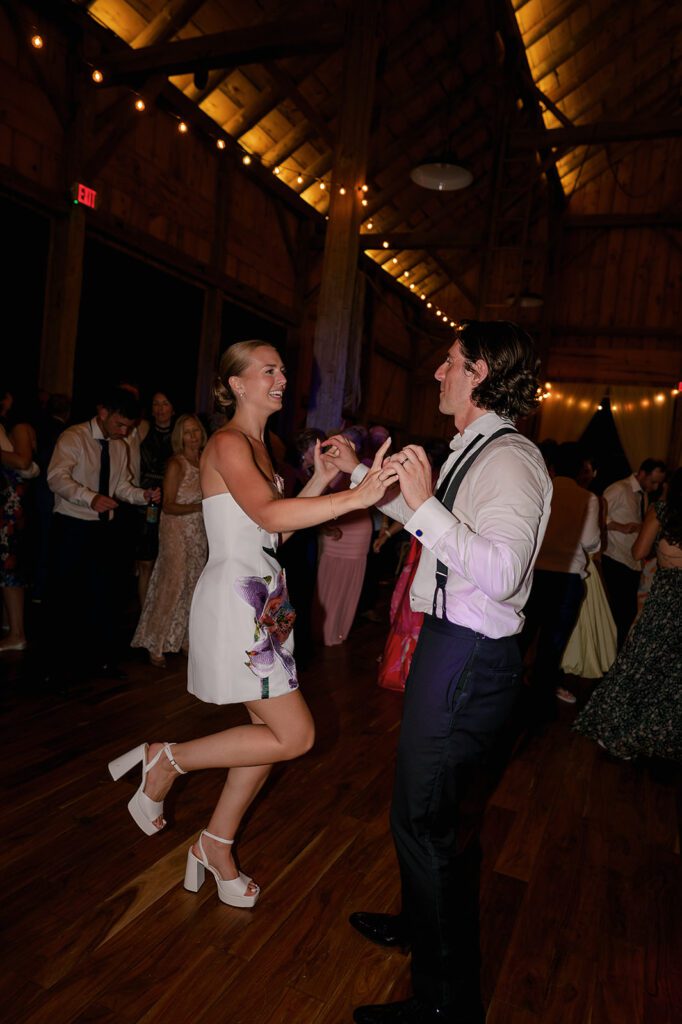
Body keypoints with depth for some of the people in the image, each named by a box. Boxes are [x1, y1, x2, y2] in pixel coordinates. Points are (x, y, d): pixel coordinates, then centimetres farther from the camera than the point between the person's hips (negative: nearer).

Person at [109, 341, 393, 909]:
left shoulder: (260, 446, 15)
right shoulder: (227, 443, -14)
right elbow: (269, 515, -32)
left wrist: (320, 482, 4)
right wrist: (357, 496, -41)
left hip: (266, 600, 9)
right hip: (235, 600, -9)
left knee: (273, 730, 11)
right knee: (295, 735, -8)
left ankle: (216, 846, 28)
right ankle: (168, 759, 8)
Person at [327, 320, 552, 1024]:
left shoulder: (510, 458, -19)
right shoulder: (472, 450, 12)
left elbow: (501, 572, -30)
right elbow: (423, 516, 27)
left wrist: (425, 504, -31)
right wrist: (361, 472, 28)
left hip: (470, 656, -10)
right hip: (446, 642, 10)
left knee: (422, 819, 0)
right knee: (423, 804, 25)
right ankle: (420, 923, 49)